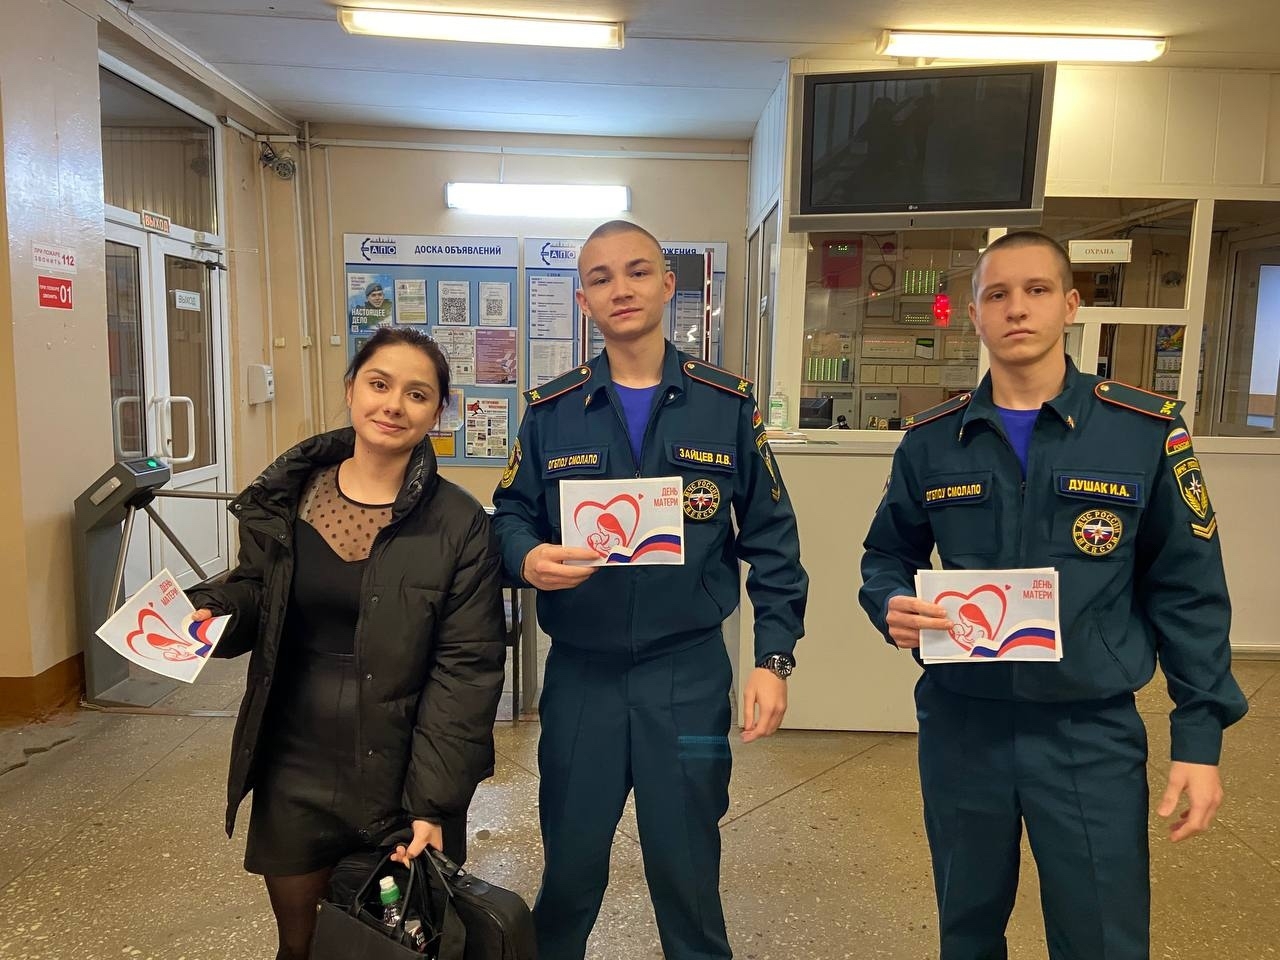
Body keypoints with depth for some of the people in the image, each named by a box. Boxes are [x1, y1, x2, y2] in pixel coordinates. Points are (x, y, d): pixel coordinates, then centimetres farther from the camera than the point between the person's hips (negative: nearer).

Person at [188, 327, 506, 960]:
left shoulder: (461, 527, -12)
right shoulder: (285, 498, -1)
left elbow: (467, 670, -13)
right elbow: (253, 595, 12)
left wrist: (432, 803, -16)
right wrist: (212, 609, -11)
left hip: (401, 782, -3)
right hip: (293, 775, 3)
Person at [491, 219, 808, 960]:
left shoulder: (729, 405, -1)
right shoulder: (550, 411, 1)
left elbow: (770, 539, 0)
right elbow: (510, 516, 5)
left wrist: (774, 658, -5)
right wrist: (527, 559, -19)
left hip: (689, 671, -1)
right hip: (580, 671, 1)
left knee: (687, 867, 15)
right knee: (570, 863, 18)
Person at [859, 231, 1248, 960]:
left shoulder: (1147, 429, -6)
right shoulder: (932, 439, -1)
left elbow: (1187, 590, -3)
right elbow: (888, 557, 8)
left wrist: (1200, 735, -6)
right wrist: (892, 607, -15)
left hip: (1092, 729, -2)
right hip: (961, 722, 2)